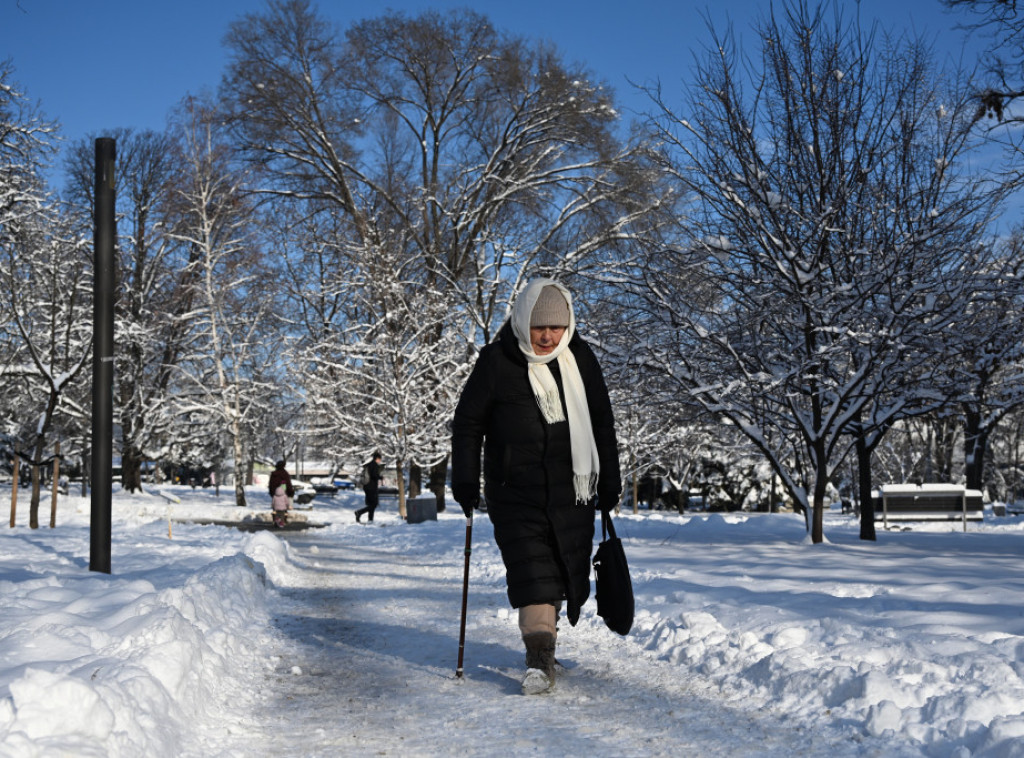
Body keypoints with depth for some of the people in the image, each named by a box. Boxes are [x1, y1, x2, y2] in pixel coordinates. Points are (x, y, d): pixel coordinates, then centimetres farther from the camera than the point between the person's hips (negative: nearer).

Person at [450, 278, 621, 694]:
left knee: (568, 567, 7)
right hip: (515, 488, -3)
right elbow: (467, 423, 2)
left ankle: (545, 629, 28)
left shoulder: (580, 358, 5)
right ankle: (540, 659, -12)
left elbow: (602, 423, 13)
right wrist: (465, 483, -1)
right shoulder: (496, 362, -4)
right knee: (530, 567, -11)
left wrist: (609, 483, 12)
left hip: (571, 489, 3)